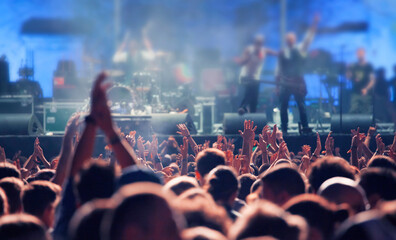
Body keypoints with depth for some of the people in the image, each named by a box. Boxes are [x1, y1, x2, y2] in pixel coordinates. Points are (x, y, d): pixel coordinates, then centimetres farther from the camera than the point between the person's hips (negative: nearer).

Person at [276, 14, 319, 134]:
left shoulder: (300, 50, 6)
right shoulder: (282, 53, 9)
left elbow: (308, 39, -7)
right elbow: (279, 69, 11)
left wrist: (314, 25, -19)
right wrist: (278, 84, 8)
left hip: (298, 83, -1)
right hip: (285, 84, 1)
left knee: (301, 105, -4)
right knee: (283, 106, 1)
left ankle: (305, 127, 0)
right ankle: (284, 128, 6)